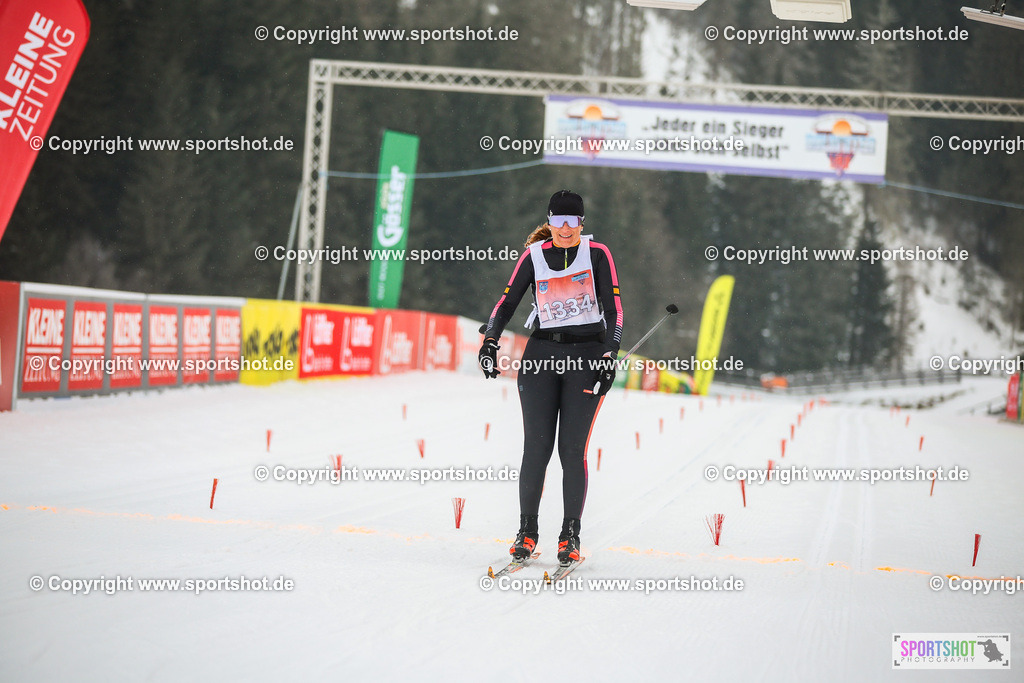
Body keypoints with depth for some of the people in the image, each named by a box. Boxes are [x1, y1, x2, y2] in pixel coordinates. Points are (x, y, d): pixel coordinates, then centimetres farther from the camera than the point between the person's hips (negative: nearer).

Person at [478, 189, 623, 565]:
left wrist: (609, 355, -13)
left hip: (587, 354, -1)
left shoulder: (597, 253, 1)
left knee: (572, 450, -5)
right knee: (536, 447, -4)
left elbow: (613, 308, -2)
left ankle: (570, 534, 4)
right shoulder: (534, 256, 5)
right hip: (542, 354, 1)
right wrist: (490, 341, -9)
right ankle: (527, 531, 6)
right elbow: (508, 300, 6)